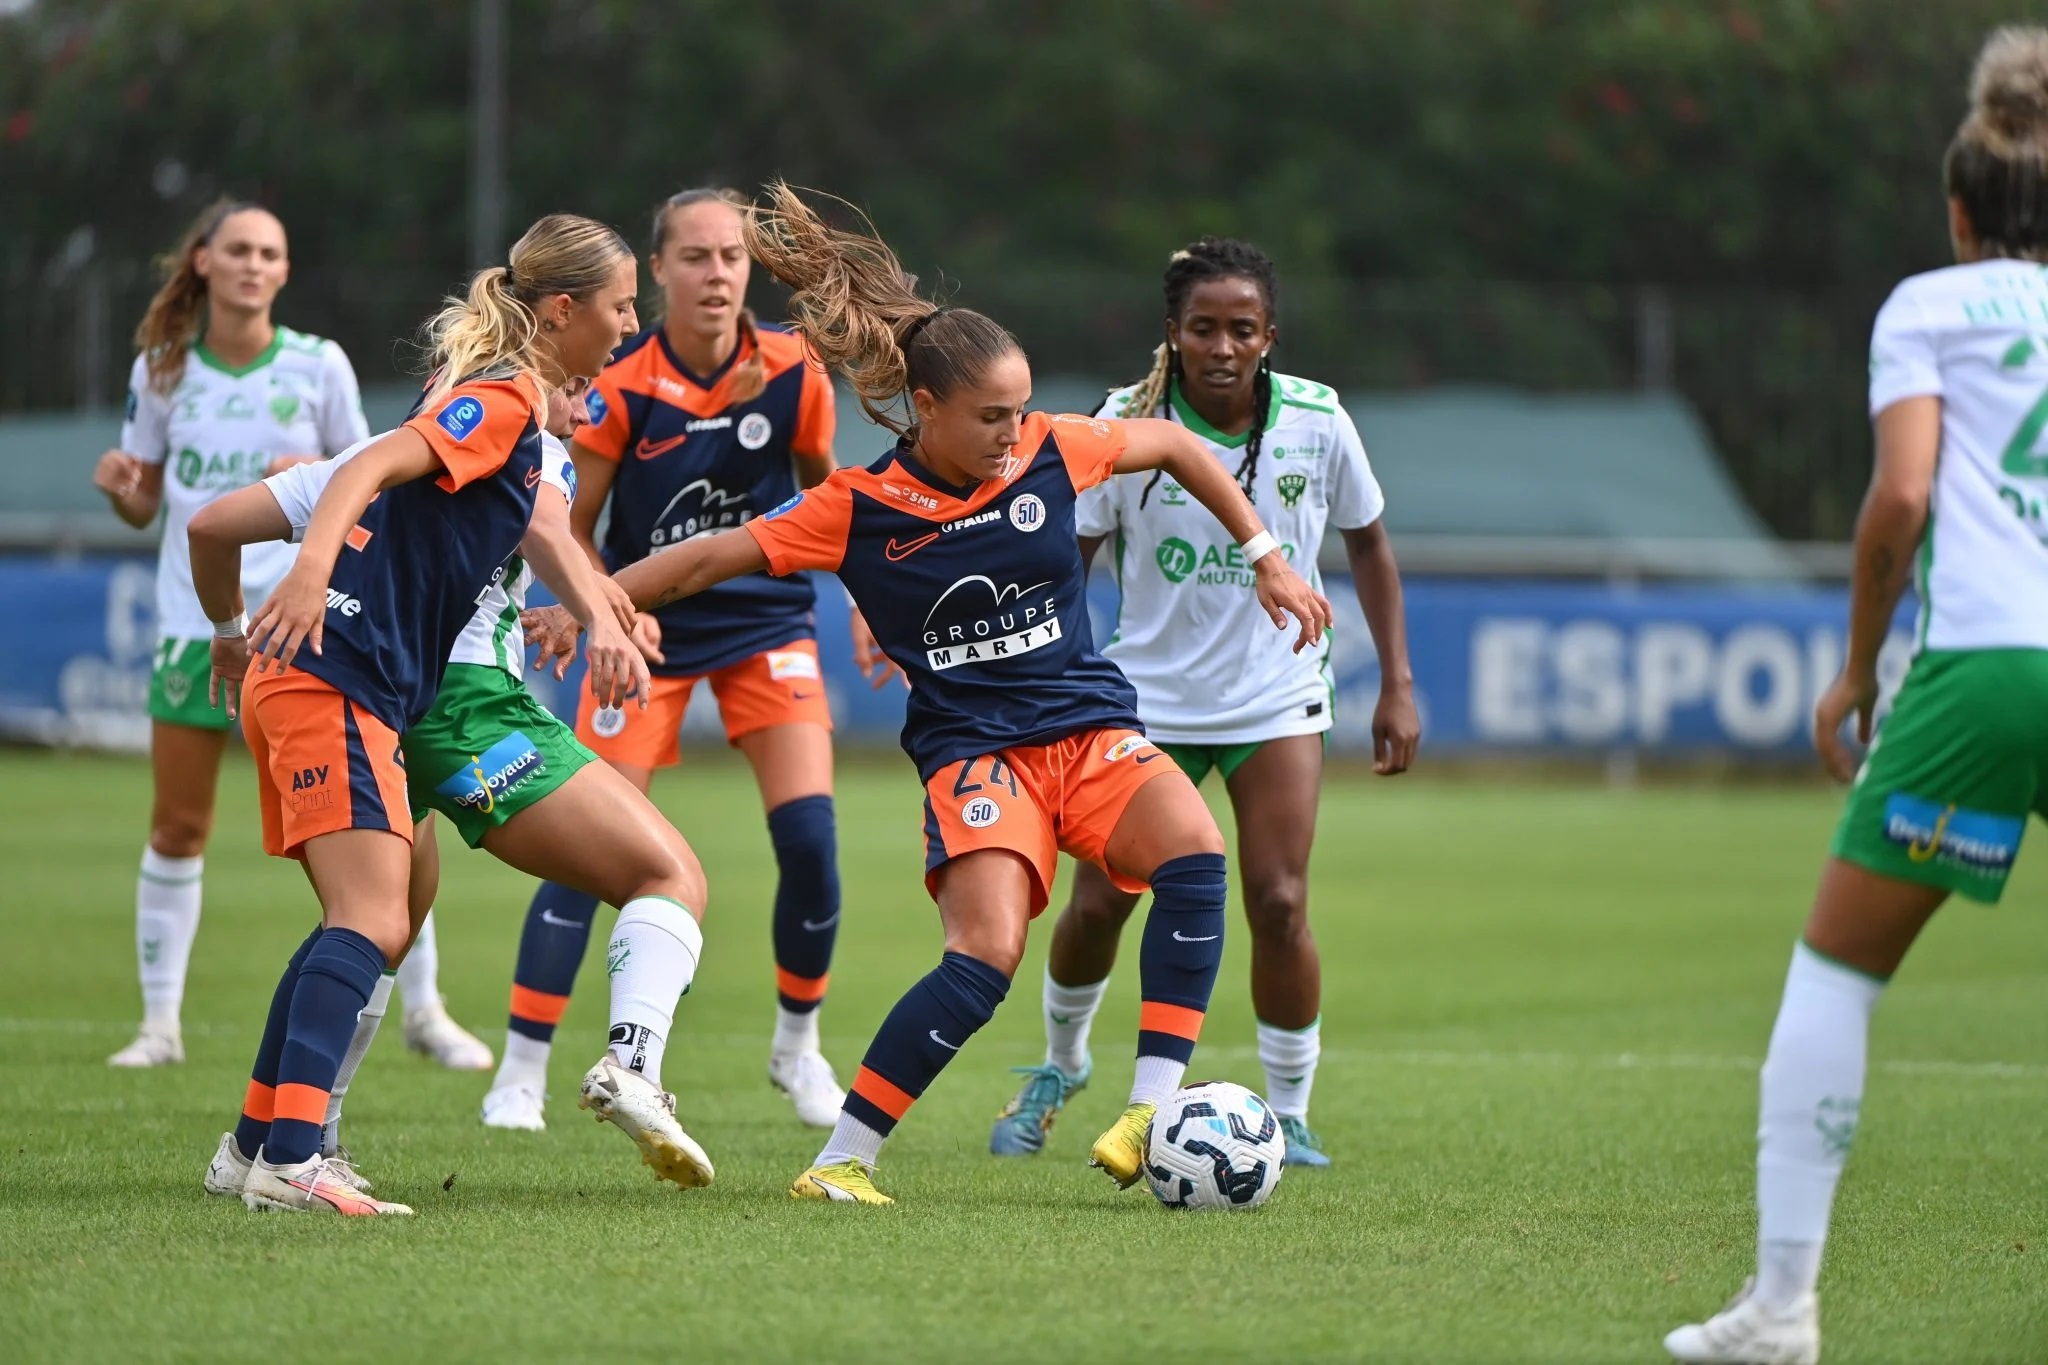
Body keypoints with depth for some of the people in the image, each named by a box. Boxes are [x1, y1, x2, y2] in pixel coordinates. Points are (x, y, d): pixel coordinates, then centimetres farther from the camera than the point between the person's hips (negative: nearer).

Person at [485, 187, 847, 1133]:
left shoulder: (794, 374, -9)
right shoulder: (620, 388, -15)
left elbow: (825, 490, 9)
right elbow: (571, 527, -6)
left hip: (768, 620, 2)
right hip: (651, 627, -2)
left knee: (809, 834, -10)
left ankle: (797, 1042, 14)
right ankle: (522, 1068, -1)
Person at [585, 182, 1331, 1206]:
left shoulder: (1048, 452, -1)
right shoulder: (860, 510, -8)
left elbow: (1173, 445, 16)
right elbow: (711, 559, -3)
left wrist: (1265, 557, 18)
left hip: (1091, 730, 3)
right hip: (973, 748, -3)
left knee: (1194, 854, -28)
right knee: (986, 955, -26)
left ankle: (1150, 1114, -26)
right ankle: (839, 1160, -15)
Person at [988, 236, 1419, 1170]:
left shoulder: (1316, 423, -9)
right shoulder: (1127, 426, -12)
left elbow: (1367, 543, 6)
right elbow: (1066, 559, -3)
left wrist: (1397, 684, 4)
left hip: (1277, 699, 0)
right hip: (1147, 697, 0)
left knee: (1278, 904, -13)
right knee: (1096, 905, -1)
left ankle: (1289, 1114, 2)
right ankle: (1061, 1066, 28)